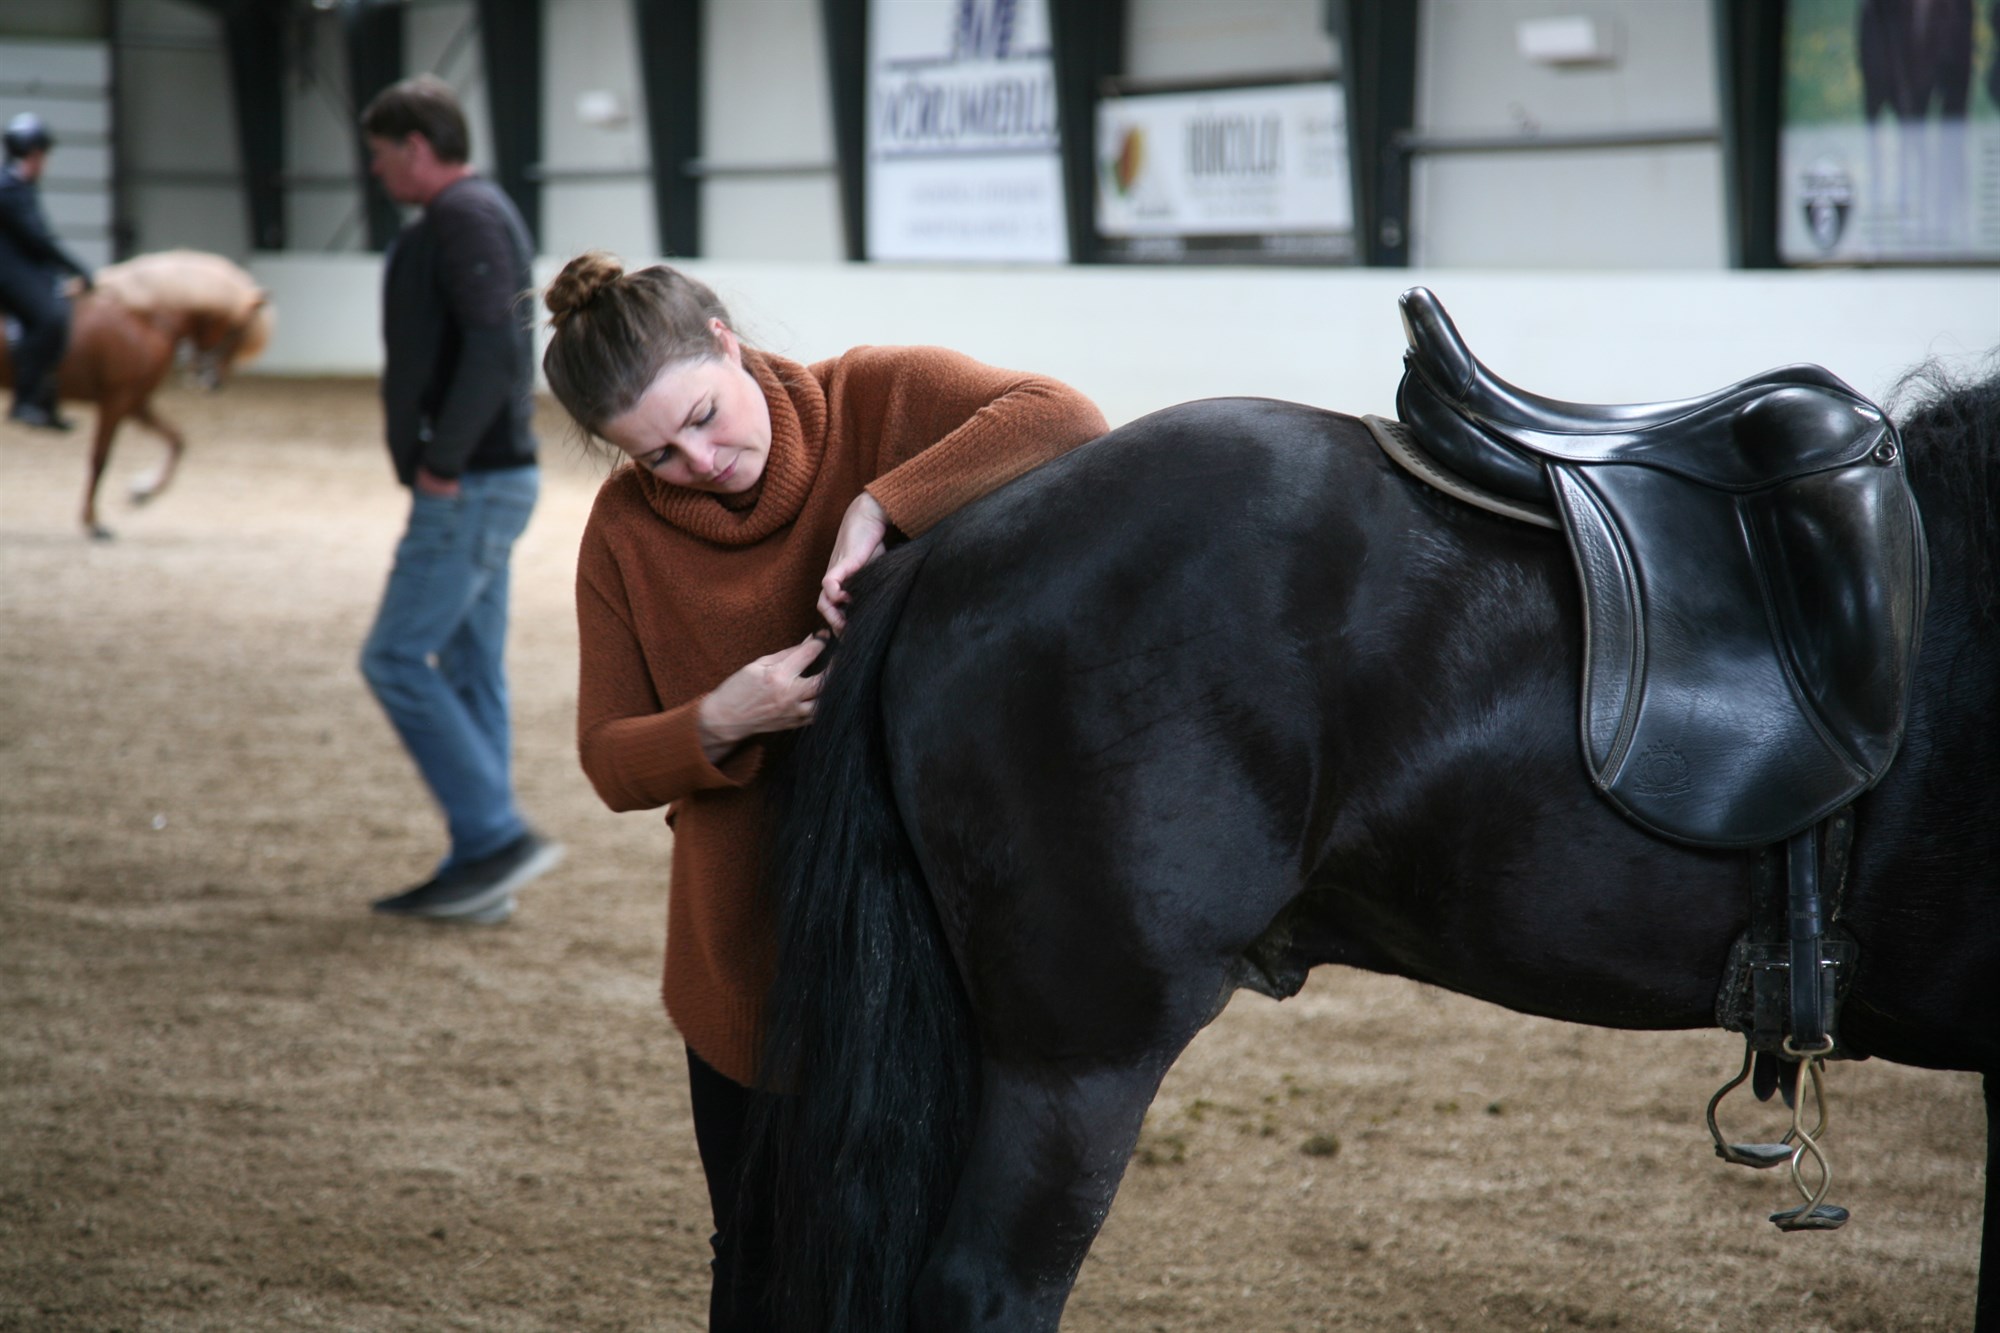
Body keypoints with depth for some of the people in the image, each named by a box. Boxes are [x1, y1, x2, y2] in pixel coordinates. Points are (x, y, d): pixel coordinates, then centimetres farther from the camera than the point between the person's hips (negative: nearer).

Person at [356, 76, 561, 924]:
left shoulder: (464, 216, -14)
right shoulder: (474, 215, 18)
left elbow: (492, 345, -25)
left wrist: (441, 460, -22)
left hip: (470, 488, -10)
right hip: (486, 481, 10)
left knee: (396, 659, -8)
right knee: (470, 670, 11)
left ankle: (498, 837, -7)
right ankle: (480, 870, 15)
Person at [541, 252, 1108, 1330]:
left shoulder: (884, 400, -11)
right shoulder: (625, 533, -3)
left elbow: (1067, 425, -28)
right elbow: (612, 765, -1)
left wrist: (881, 505, -34)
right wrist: (721, 722, -22)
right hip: (751, 952, 3)